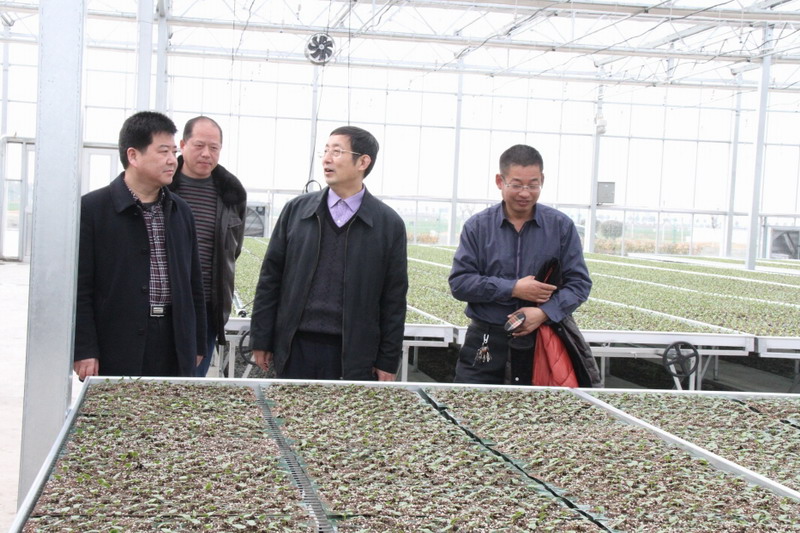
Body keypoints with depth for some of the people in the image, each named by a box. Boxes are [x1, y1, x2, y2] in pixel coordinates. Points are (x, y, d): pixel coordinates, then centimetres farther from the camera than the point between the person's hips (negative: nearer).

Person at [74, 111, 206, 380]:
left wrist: (196, 346, 14)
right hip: (114, 351, -4)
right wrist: (83, 351, -11)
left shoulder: (181, 211, 13)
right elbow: (79, 288, -6)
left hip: (174, 350, 5)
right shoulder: (92, 208, -4)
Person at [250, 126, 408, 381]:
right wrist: (261, 341, 4)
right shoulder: (296, 210, 6)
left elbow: (394, 298, 2)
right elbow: (270, 277, 7)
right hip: (295, 349, 2)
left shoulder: (388, 224, 1)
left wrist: (388, 361, 0)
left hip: (353, 354, -1)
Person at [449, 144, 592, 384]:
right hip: (485, 346, 0)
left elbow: (579, 283, 2)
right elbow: (459, 282, -3)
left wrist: (544, 312, -16)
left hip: (541, 346, 0)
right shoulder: (477, 226, 3)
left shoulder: (561, 226, 4)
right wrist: (512, 289, -14)